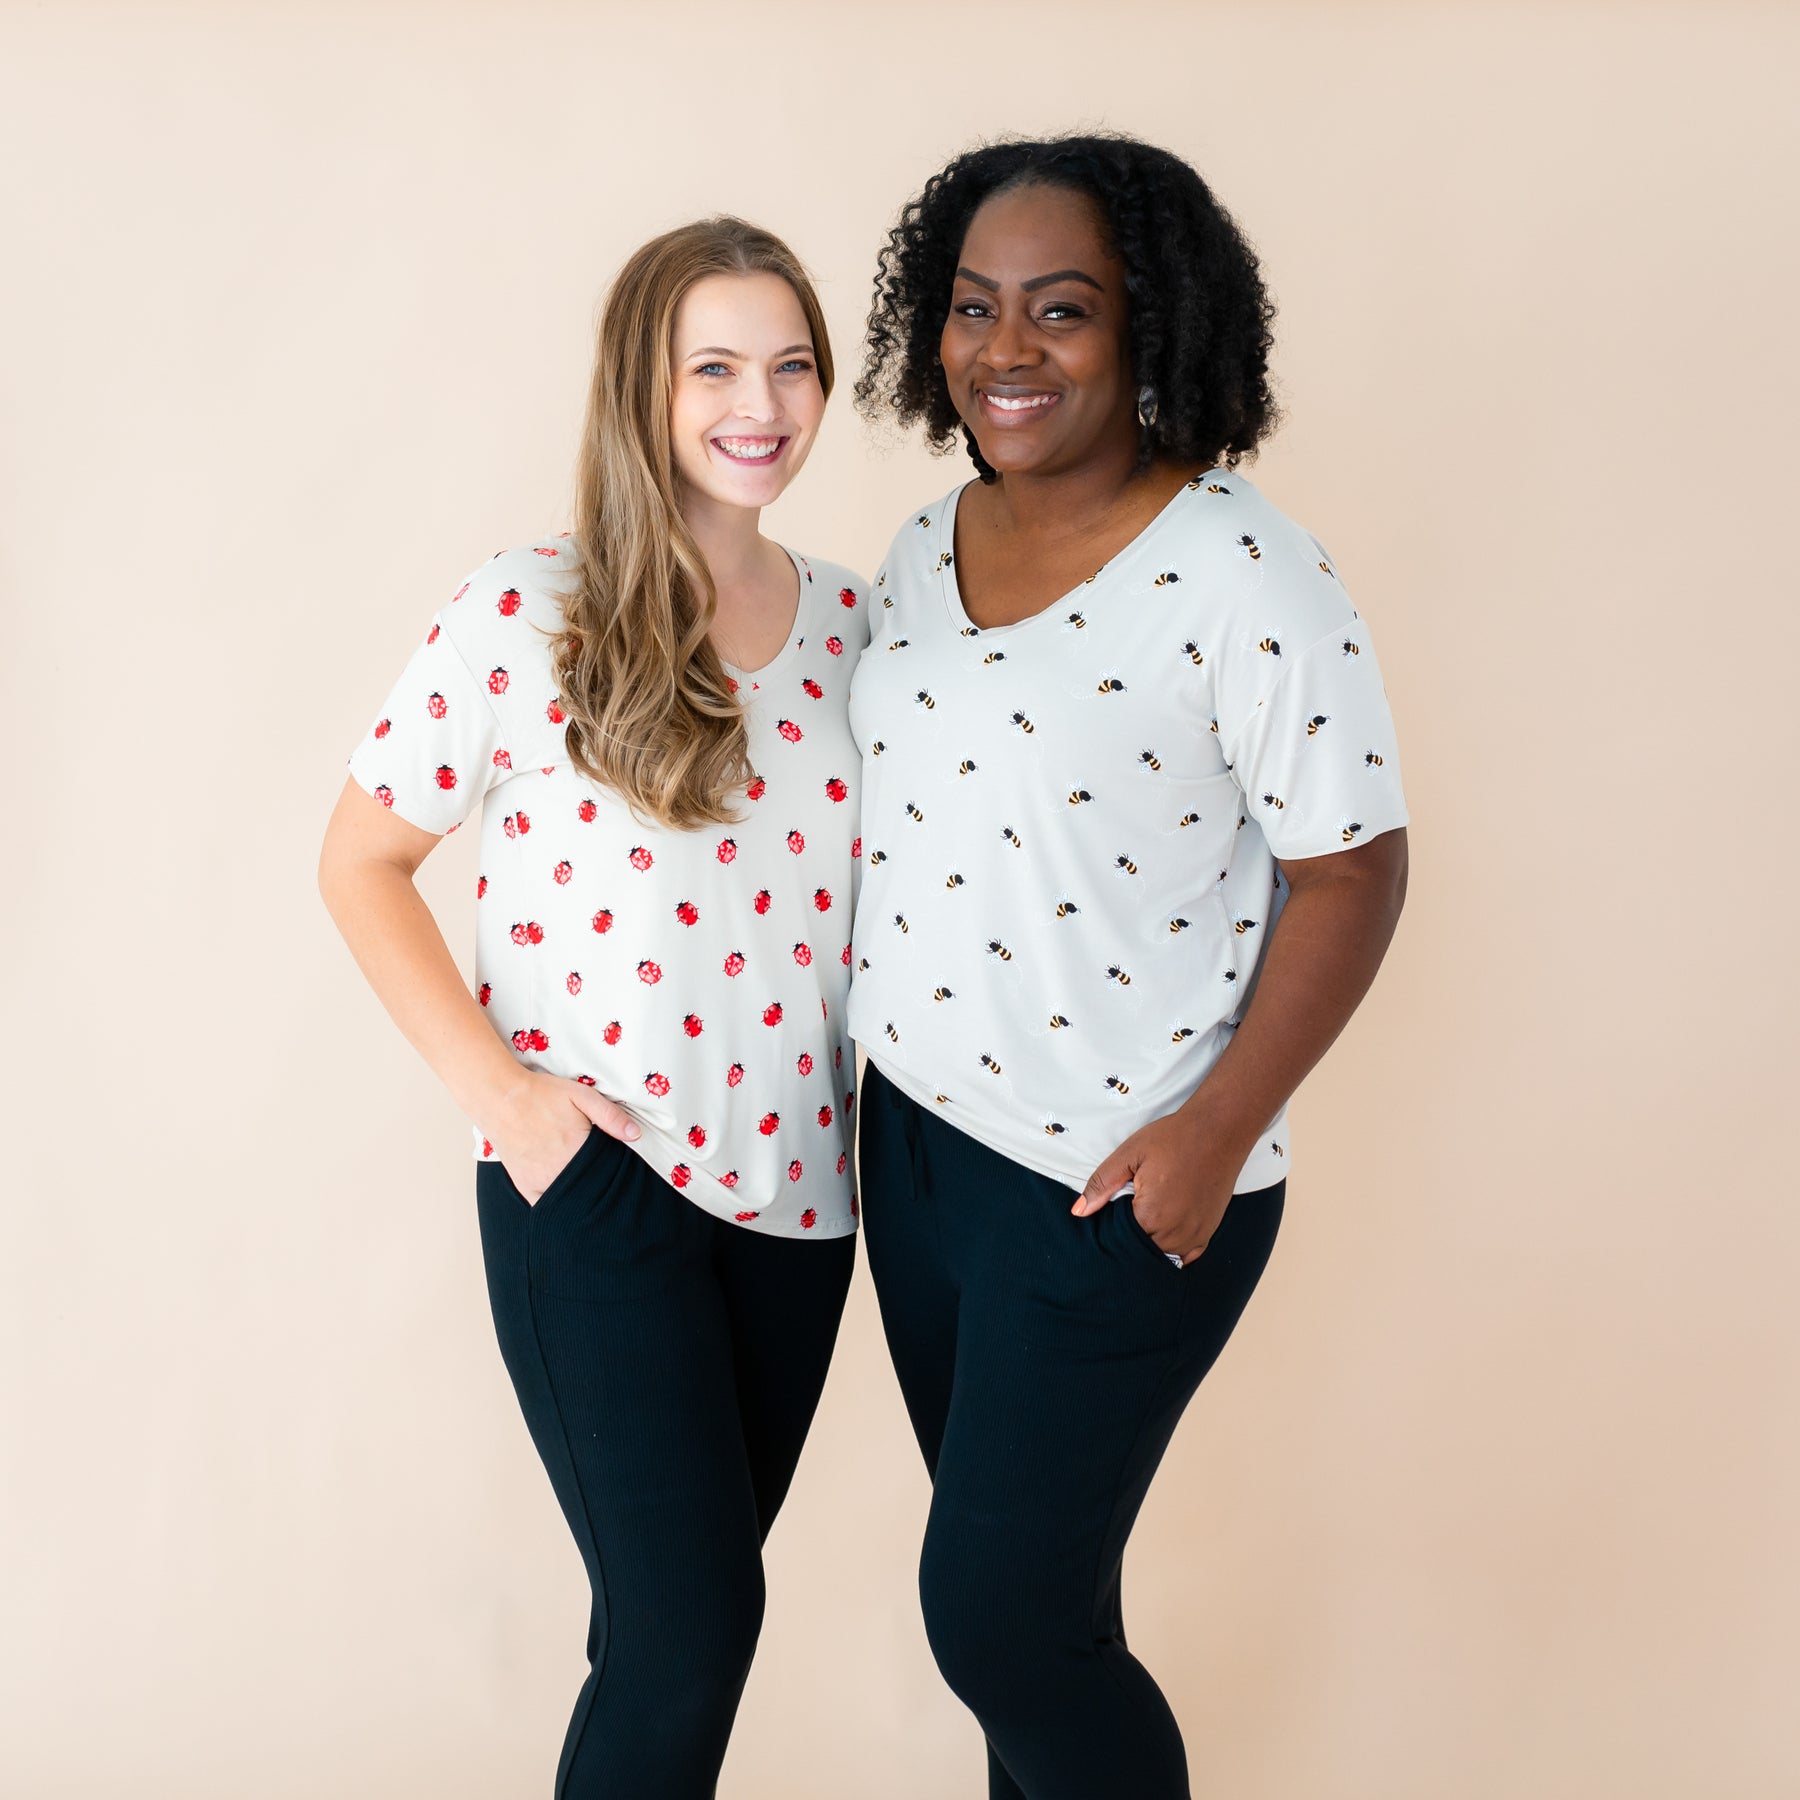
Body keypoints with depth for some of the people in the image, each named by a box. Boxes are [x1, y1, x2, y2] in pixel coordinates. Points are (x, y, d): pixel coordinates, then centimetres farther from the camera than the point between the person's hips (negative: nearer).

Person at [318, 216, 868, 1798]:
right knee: (690, 1612, -4)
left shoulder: (852, 624, 5)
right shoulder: (527, 616, -10)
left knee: (692, 1590, 17)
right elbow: (361, 860, -3)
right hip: (594, 1179, -5)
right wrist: (495, 1084, -12)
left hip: (797, 1178, 5)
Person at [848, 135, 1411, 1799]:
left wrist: (1217, 1132, -19)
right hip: (916, 1128, 7)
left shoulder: (1245, 577, -18)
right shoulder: (925, 547, 5)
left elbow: (1353, 869, -15)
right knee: (1006, 1564, 21)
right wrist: (873, 1043, 13)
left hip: (1118, 1181, -7)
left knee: (996, 1612, 2)